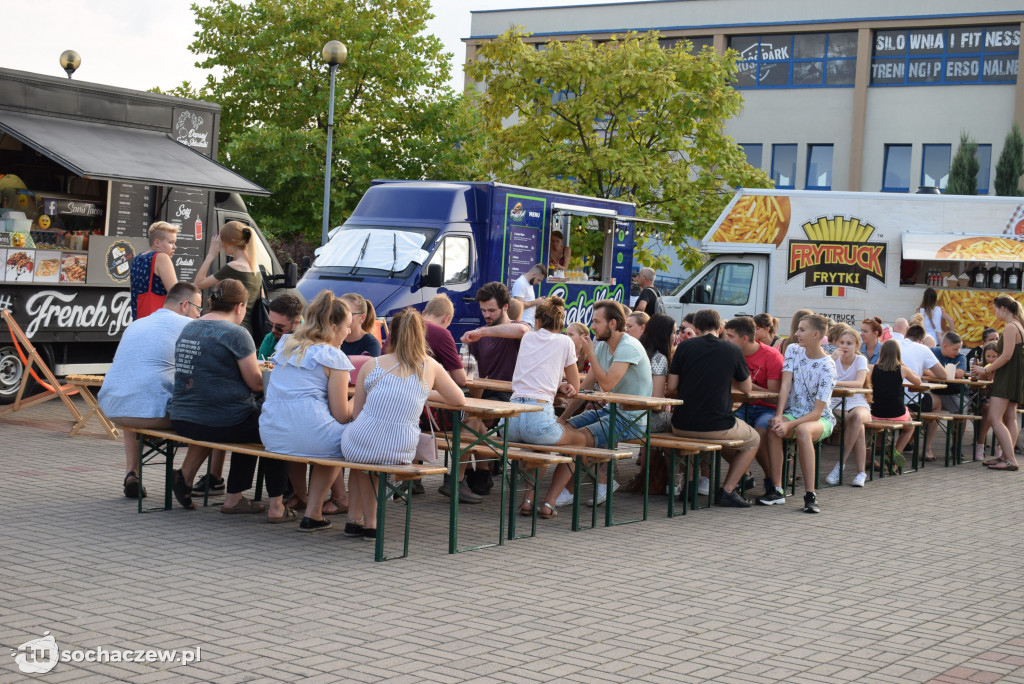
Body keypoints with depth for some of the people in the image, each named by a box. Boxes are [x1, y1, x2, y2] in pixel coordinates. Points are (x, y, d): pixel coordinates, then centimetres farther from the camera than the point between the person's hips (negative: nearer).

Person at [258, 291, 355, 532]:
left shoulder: (285, 346, 16)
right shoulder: (333, 356, -6)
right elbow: (341, 415, -7)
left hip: (271, 436, 8)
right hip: (309, 437, -8)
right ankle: (312, 513, 13)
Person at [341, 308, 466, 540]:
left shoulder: (371, 366, 4)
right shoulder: (430, 367, 4)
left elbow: (355, 413, 11)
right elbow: (459, 400, 16)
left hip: (359, 447, -1)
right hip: (400, 453, 1)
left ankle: (355, 518, 39)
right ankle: (368, 522, 36)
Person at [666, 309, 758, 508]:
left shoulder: (684, 347, -1)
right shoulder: (733, 351, -2)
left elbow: (671, 387, 1)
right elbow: (746, 387, 11)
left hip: (682, 426, 4)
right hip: (717, 427, -4)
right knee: (753, 440, 25)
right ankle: (727, 490, 12)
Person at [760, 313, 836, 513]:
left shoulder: (827, 366, -14)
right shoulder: (793, 350, 2)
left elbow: (817, 412, -18)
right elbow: (785, 385, -7)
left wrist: (789, 425, -30)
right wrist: (779, 416, -21)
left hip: (820, 418, -4)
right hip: (793, 412, 4)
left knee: (803, 430, -38)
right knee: (773, 428, -30)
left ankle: (810, 494, -34)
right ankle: (777, 490, -24)